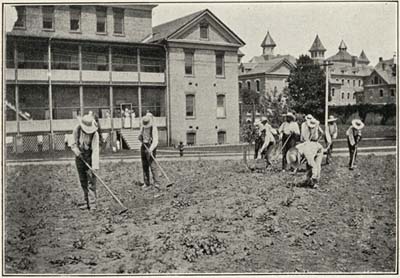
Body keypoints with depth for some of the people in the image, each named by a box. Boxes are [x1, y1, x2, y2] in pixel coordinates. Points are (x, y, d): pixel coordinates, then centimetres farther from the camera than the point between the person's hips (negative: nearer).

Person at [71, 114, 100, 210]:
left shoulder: (95, 133, -20)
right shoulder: (77, 130, -10)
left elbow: (95, 150, -25)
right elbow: (73, 144, 1)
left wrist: (95, 166, -30)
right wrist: (77, 152, -19)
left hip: (90, 157, -4)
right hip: (80, 157, 4)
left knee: (91, 181, -9)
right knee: (83, 181, 7)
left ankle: (94, 203, -4)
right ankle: (86, 202, 16)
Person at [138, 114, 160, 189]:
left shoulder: (154, 128, -13)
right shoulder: (143, 127, 9)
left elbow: (155, 141, -22)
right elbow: (140, 136, 25)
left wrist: (151, 149, -36)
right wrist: (140, 137, 0)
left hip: (151, 147, -7)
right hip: (143, 146, 7)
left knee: (152, 165, -15)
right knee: (144, 166, 7)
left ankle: (156, 183, -17)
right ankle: (146, 183, 12)